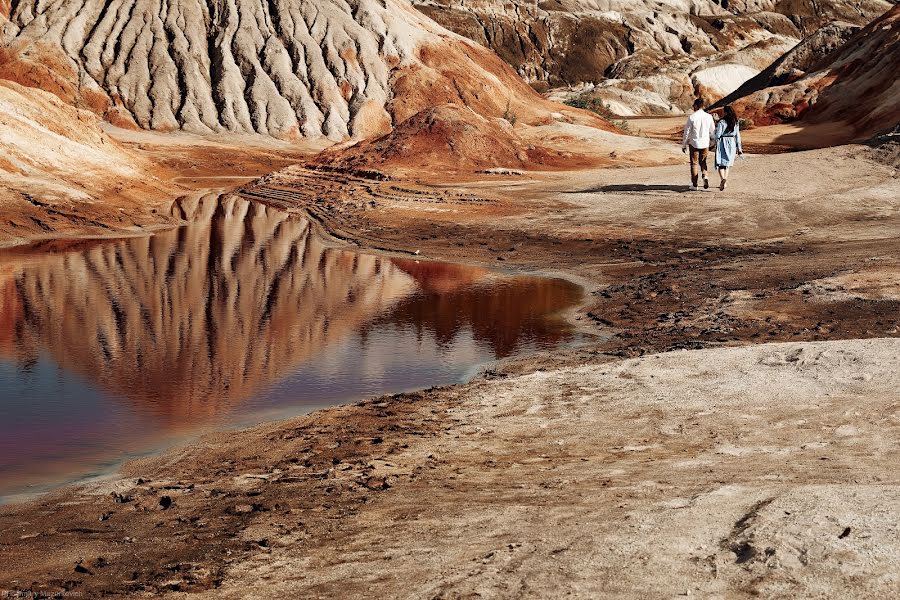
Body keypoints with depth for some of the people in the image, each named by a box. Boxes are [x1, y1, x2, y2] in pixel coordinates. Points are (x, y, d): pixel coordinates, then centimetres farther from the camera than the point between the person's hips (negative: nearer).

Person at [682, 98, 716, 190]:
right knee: (703, 162, 19)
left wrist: (684, 145, 2)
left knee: (694, 163, 7)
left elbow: (687, 132, -7)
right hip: (705, 144, 3)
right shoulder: (709, 117, -2)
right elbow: (712, 131, 6)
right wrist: (713, 143, 22)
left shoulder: (692, 117, -12)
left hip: (694, 143, -3)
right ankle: (705, 176, -6)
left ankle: (695, 185, 9)